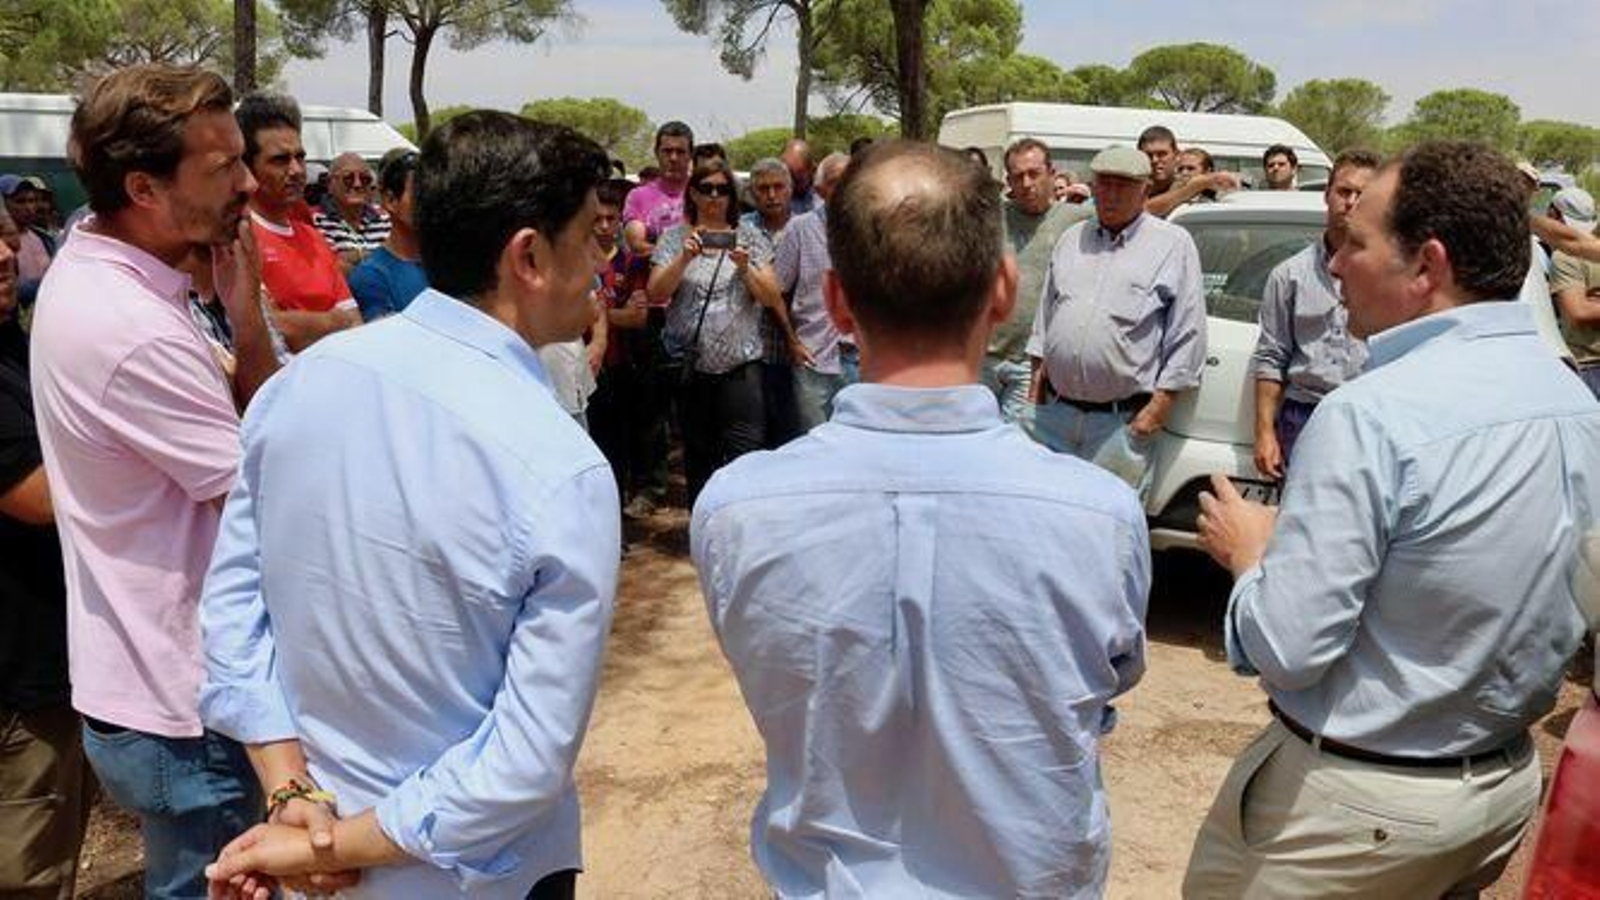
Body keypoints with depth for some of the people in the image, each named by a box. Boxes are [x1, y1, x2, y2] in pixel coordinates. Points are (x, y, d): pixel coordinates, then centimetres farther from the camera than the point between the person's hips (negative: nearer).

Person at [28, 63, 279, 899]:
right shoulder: (135, 330, -28)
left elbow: (228, 430, 6)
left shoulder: (88, 271, 4)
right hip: (181, 706, -9)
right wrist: (249, 319, -16)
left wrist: (244, 326, -10)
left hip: (149, 676, 9)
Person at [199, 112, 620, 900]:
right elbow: (530, 760, -24)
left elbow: (230, 603, -4)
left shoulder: (298, 379, -9)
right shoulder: (562, 471, -26)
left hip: (311, 819, 5)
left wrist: (292, 796, -6)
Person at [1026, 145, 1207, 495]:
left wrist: (1161, 403, -7)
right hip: (1054, 411, 4)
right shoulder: (1072, 238, 14)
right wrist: (1038, 373, 17)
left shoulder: (1174, 244, 0)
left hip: (1121, 421, -4)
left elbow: (1188, 335, -2)